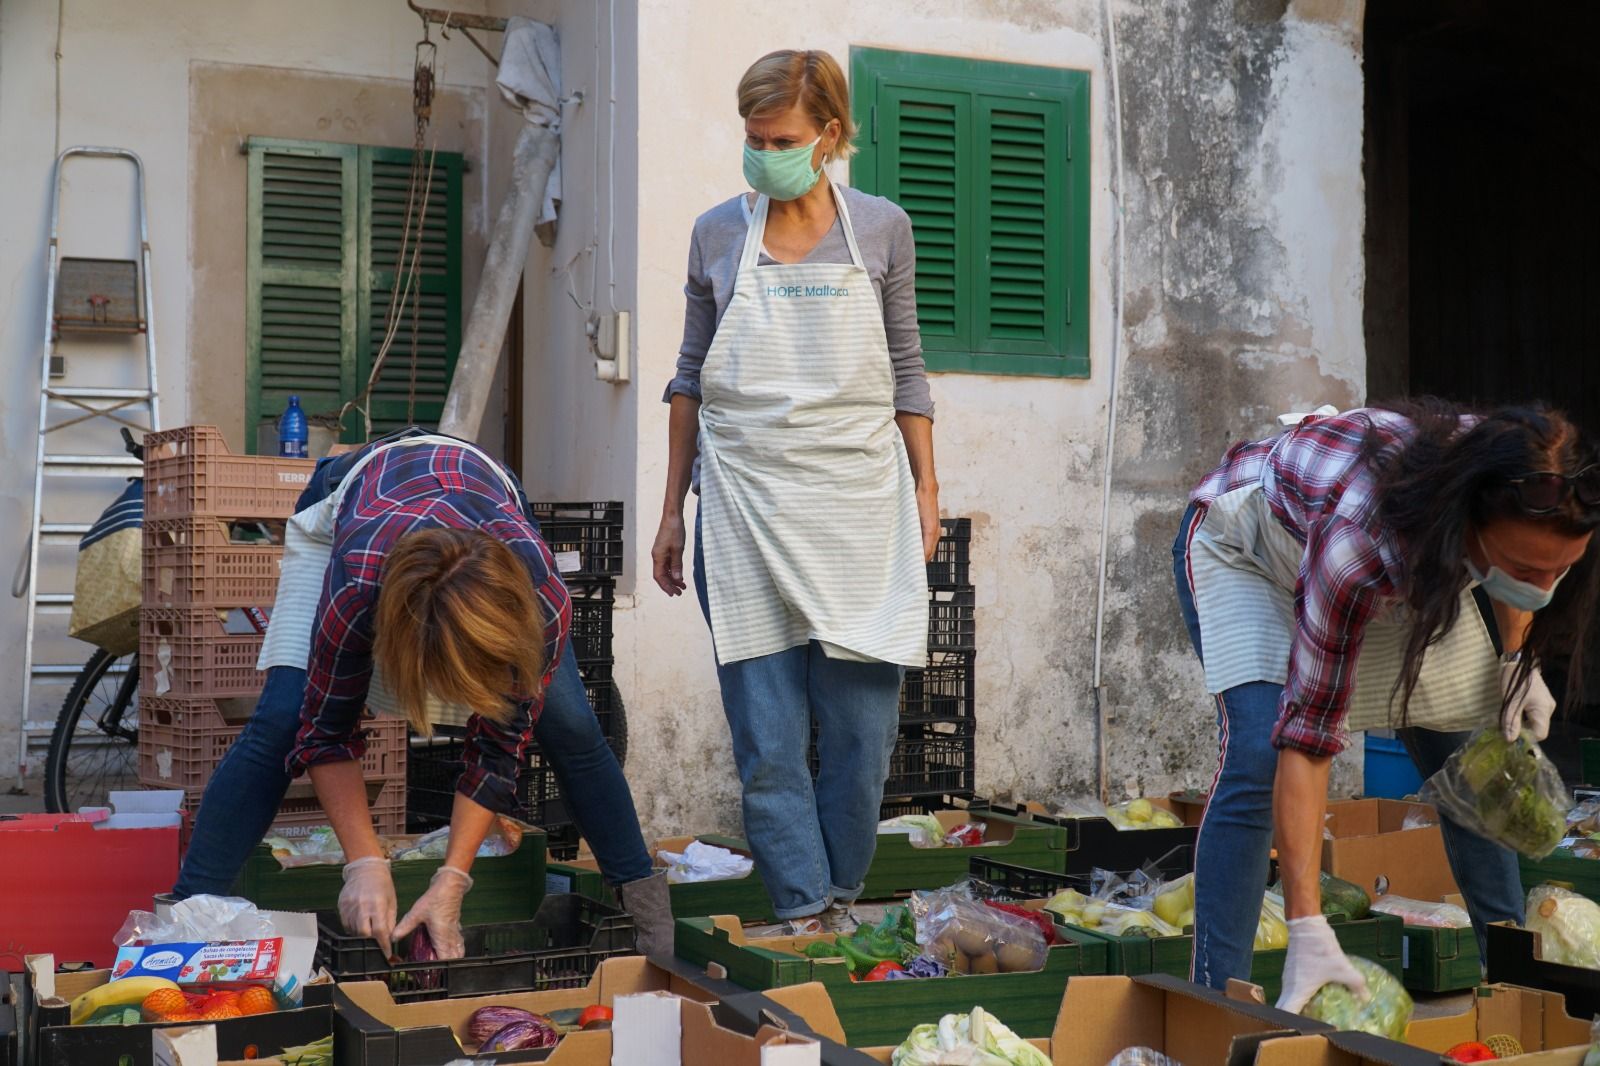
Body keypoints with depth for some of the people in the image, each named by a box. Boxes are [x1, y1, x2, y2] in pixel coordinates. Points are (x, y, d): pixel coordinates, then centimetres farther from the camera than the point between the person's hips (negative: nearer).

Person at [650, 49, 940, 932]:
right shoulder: (717, 235, 6)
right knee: (767, 738, -3)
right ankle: (804, 917, 6)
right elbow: (691, 378, 12)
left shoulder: (881, 229, 5)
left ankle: (839, 898, 19)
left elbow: (907, 371, 11)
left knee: (863, 727, 0)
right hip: (744, 506, 0)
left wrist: (925, 490, 7)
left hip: (858, 505, 0)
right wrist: (672, 511, 10)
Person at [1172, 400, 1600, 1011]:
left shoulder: (1519, 502, -30)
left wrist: (1517, 662, -7)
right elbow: (1307, 738, -41)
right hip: (1247, 543, -6)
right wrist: (1307, 931, -42)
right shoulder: (1358, 542, -45)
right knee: (1259, 751, -25)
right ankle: (1218, 995, -20)